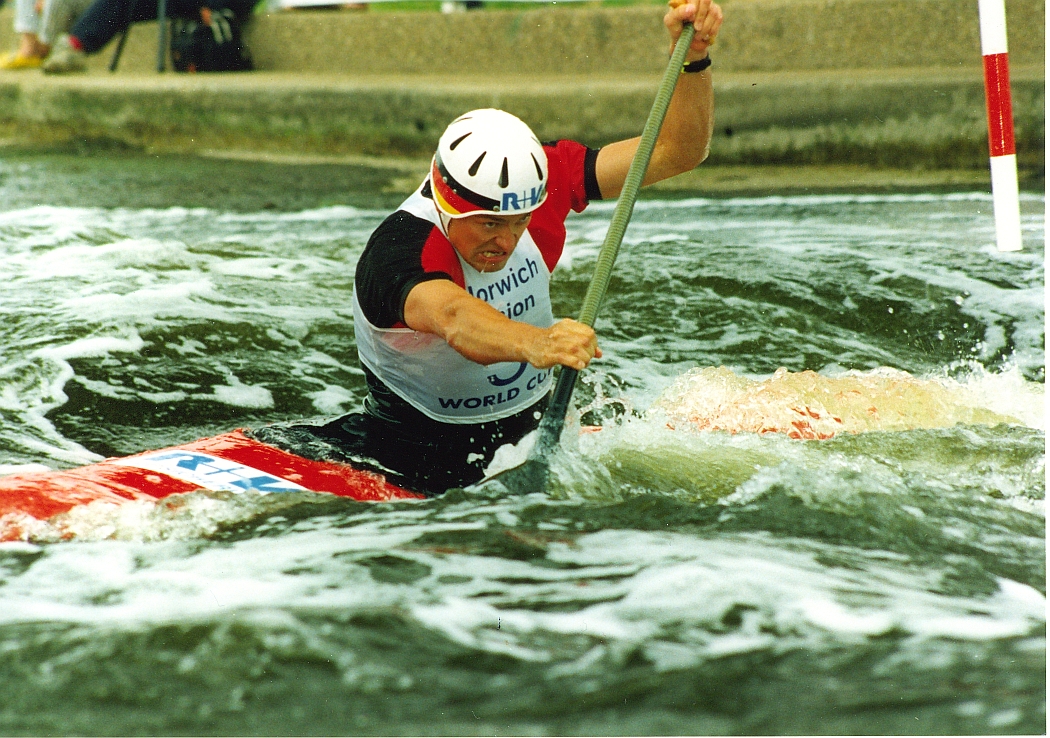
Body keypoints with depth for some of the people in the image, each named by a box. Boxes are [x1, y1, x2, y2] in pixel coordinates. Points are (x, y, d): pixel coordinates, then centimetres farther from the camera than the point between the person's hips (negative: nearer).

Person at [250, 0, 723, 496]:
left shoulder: (536, 184, -11)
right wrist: (534, 344, -74)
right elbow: (453, 317, -53)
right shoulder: (399, 255, -30)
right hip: (422, 447, -4)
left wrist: (692, 57, -26)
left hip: (536, 427, 4)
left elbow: (675, 153, -10)